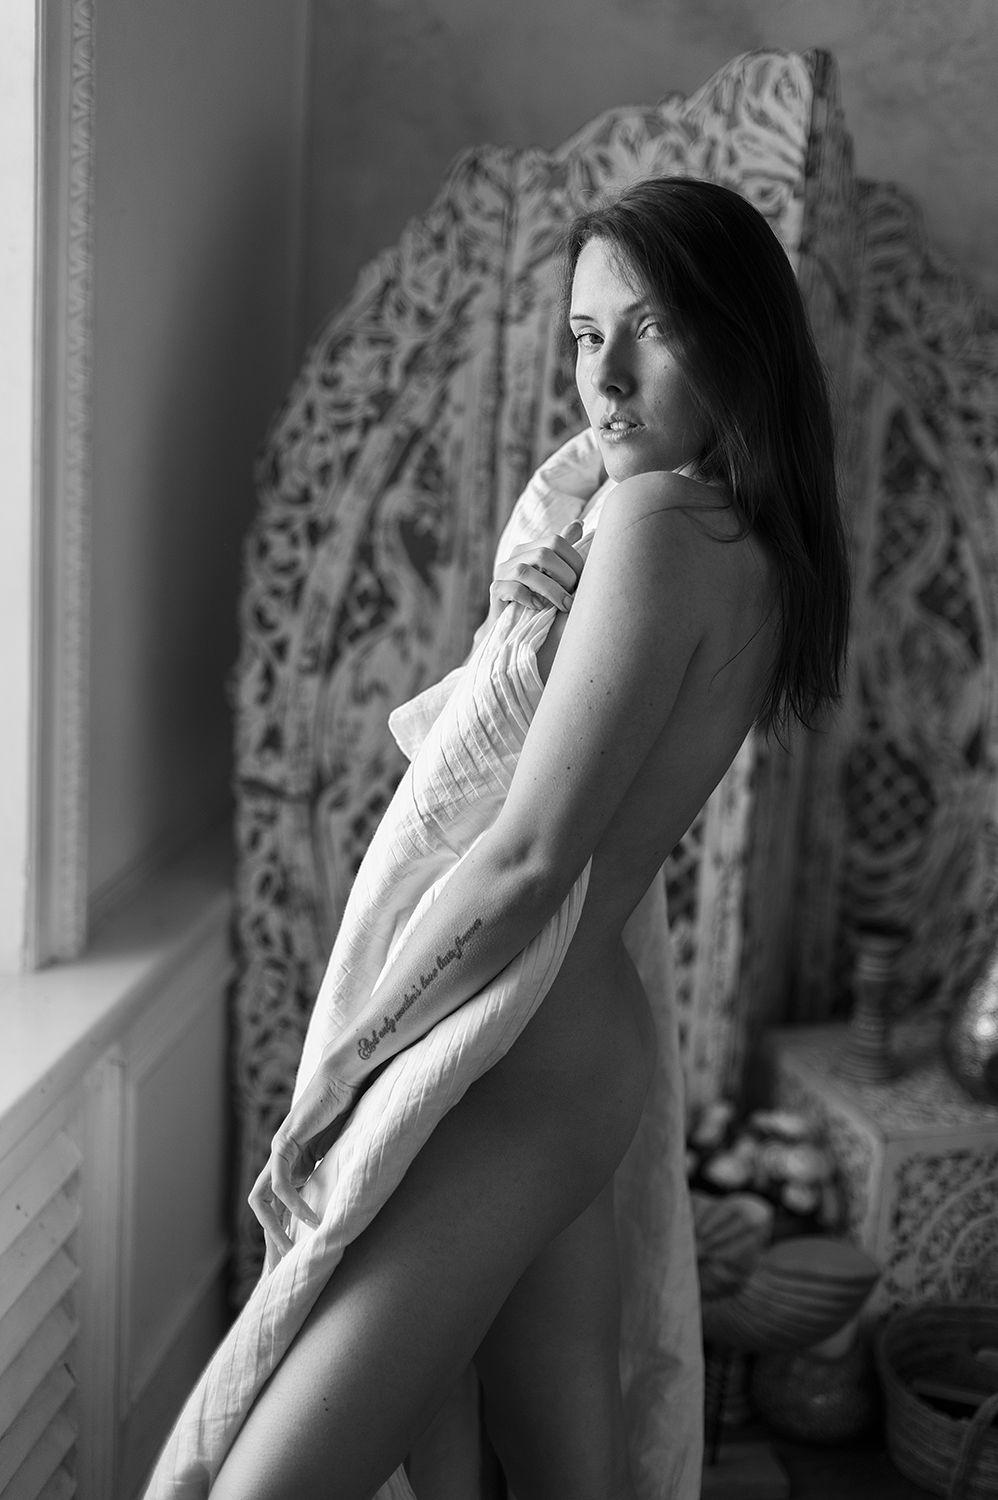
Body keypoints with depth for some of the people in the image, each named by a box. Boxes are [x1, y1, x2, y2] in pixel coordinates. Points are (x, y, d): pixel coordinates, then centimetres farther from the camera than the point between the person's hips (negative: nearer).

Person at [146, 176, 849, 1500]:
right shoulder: (756, 549, 11)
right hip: (587, 1048, 9)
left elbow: (525, 859, -19)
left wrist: (341, 1061, -8)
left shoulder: (653, 520, -16)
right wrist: (534, 614, -3)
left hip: (504, 1067, -9)